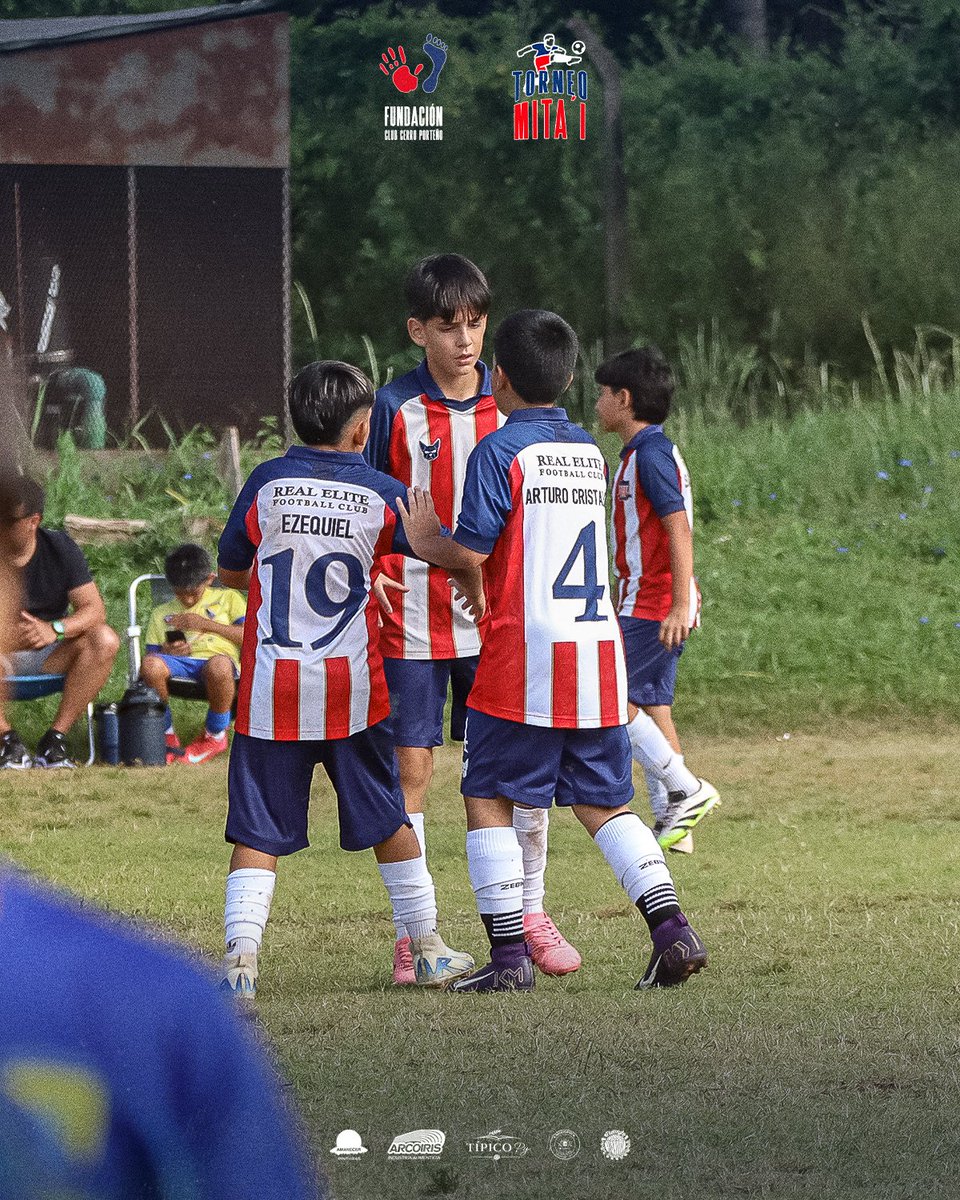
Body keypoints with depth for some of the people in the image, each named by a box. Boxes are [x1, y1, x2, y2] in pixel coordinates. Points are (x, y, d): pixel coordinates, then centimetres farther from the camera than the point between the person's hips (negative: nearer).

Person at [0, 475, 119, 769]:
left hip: (49, 657, 2)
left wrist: (55, 630, -31)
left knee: (104, 641, -25)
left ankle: (54, 740, -24)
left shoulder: (60, 549, -4)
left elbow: (94, 610, -11)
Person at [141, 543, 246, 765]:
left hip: (218, 657, -2)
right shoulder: (162, 613, 29)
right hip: (179, 662, 2)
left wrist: (206, 624, 0)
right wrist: (166, 652, -3)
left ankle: (215, 736, -13)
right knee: (150, 665, -34)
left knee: (218, 666, -42)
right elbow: (151, 654, 21)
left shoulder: (227, 598, 21)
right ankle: (167, 737, -14)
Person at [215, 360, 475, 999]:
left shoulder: (267, 484, -2)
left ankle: (242, 957, -15)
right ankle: (429, 948, 24)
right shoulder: (380, 492, -3)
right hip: (352, 686, 1)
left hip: (271, 687, -1)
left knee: (258, 830, 0)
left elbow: (230, 571, 11)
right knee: (386, 819, 15)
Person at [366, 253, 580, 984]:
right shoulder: (394, 409, -4)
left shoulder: (511, 406, 5)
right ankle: (412, 933, 6)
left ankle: (531, 916, 16)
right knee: (411, 771, -2)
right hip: (413, 620, -2)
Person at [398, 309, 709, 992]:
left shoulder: (500, 451, -8)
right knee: (602, 802, 13)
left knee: (488, 800, 4)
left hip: (524, 657, -6)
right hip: (599, 653, 6)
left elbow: (471, 553, -12)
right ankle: (672, 929, -2)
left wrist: (425, 544, 9)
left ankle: (510, 954, -3)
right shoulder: (592, 453, 13)